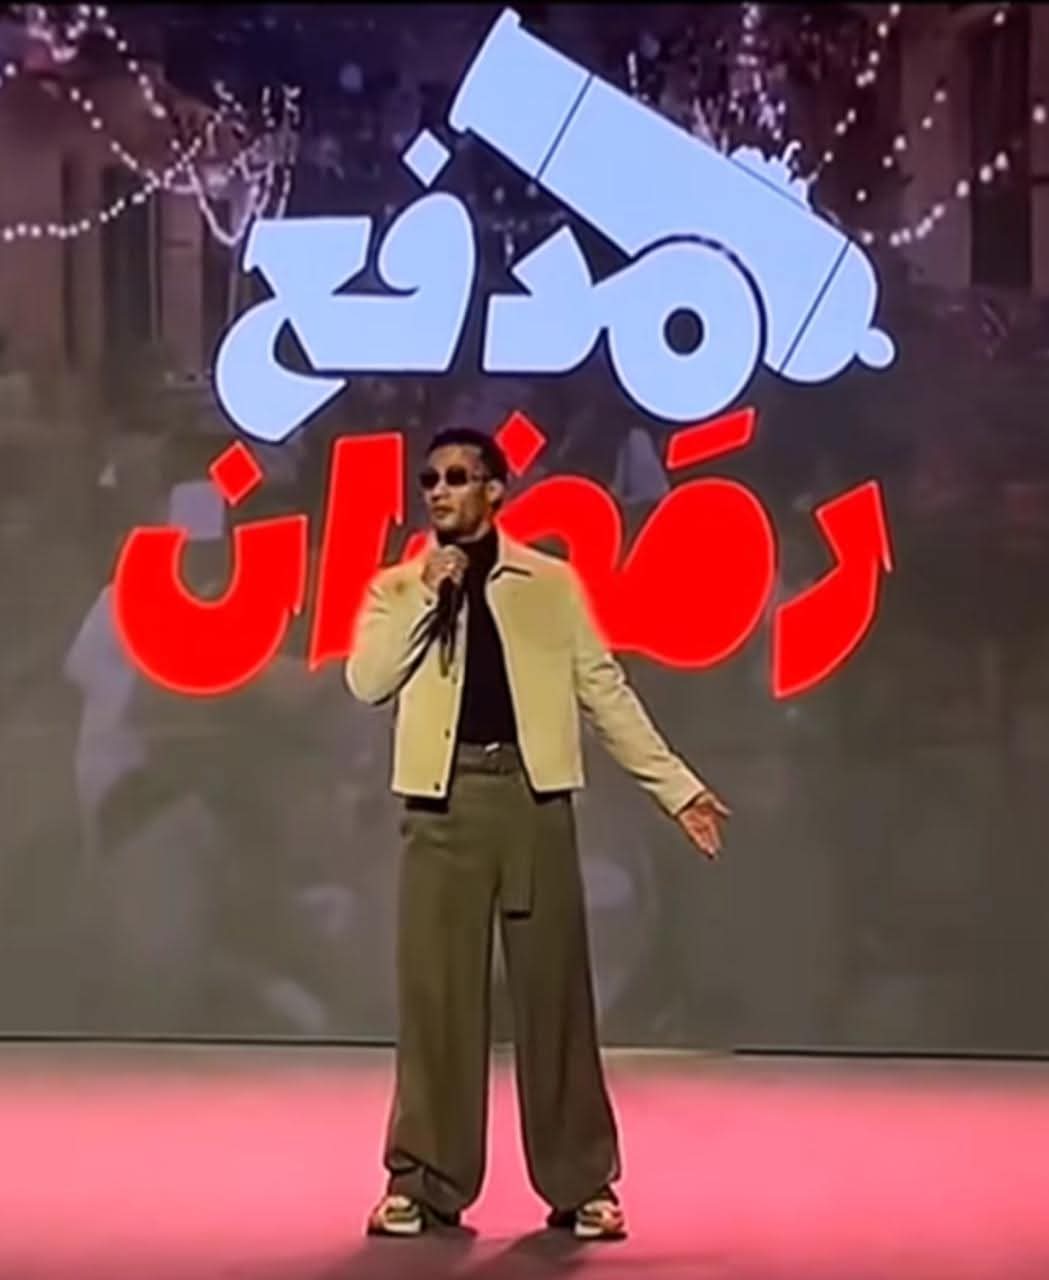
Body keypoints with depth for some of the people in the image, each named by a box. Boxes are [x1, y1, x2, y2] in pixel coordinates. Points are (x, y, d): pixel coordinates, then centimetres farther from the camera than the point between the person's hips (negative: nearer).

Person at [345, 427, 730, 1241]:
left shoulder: (551, 583, 9)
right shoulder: (398, 589, 10)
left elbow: (604, 690, 7)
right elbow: (368, 683, -5)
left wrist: (677, 785, 3)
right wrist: (428, 594, -9)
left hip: (533, 796, 0)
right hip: (443, 803, 0)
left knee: (555, 990, 2)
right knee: (437, 993, 0)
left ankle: (581, 1182, 10)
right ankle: (423, 1180, 9)